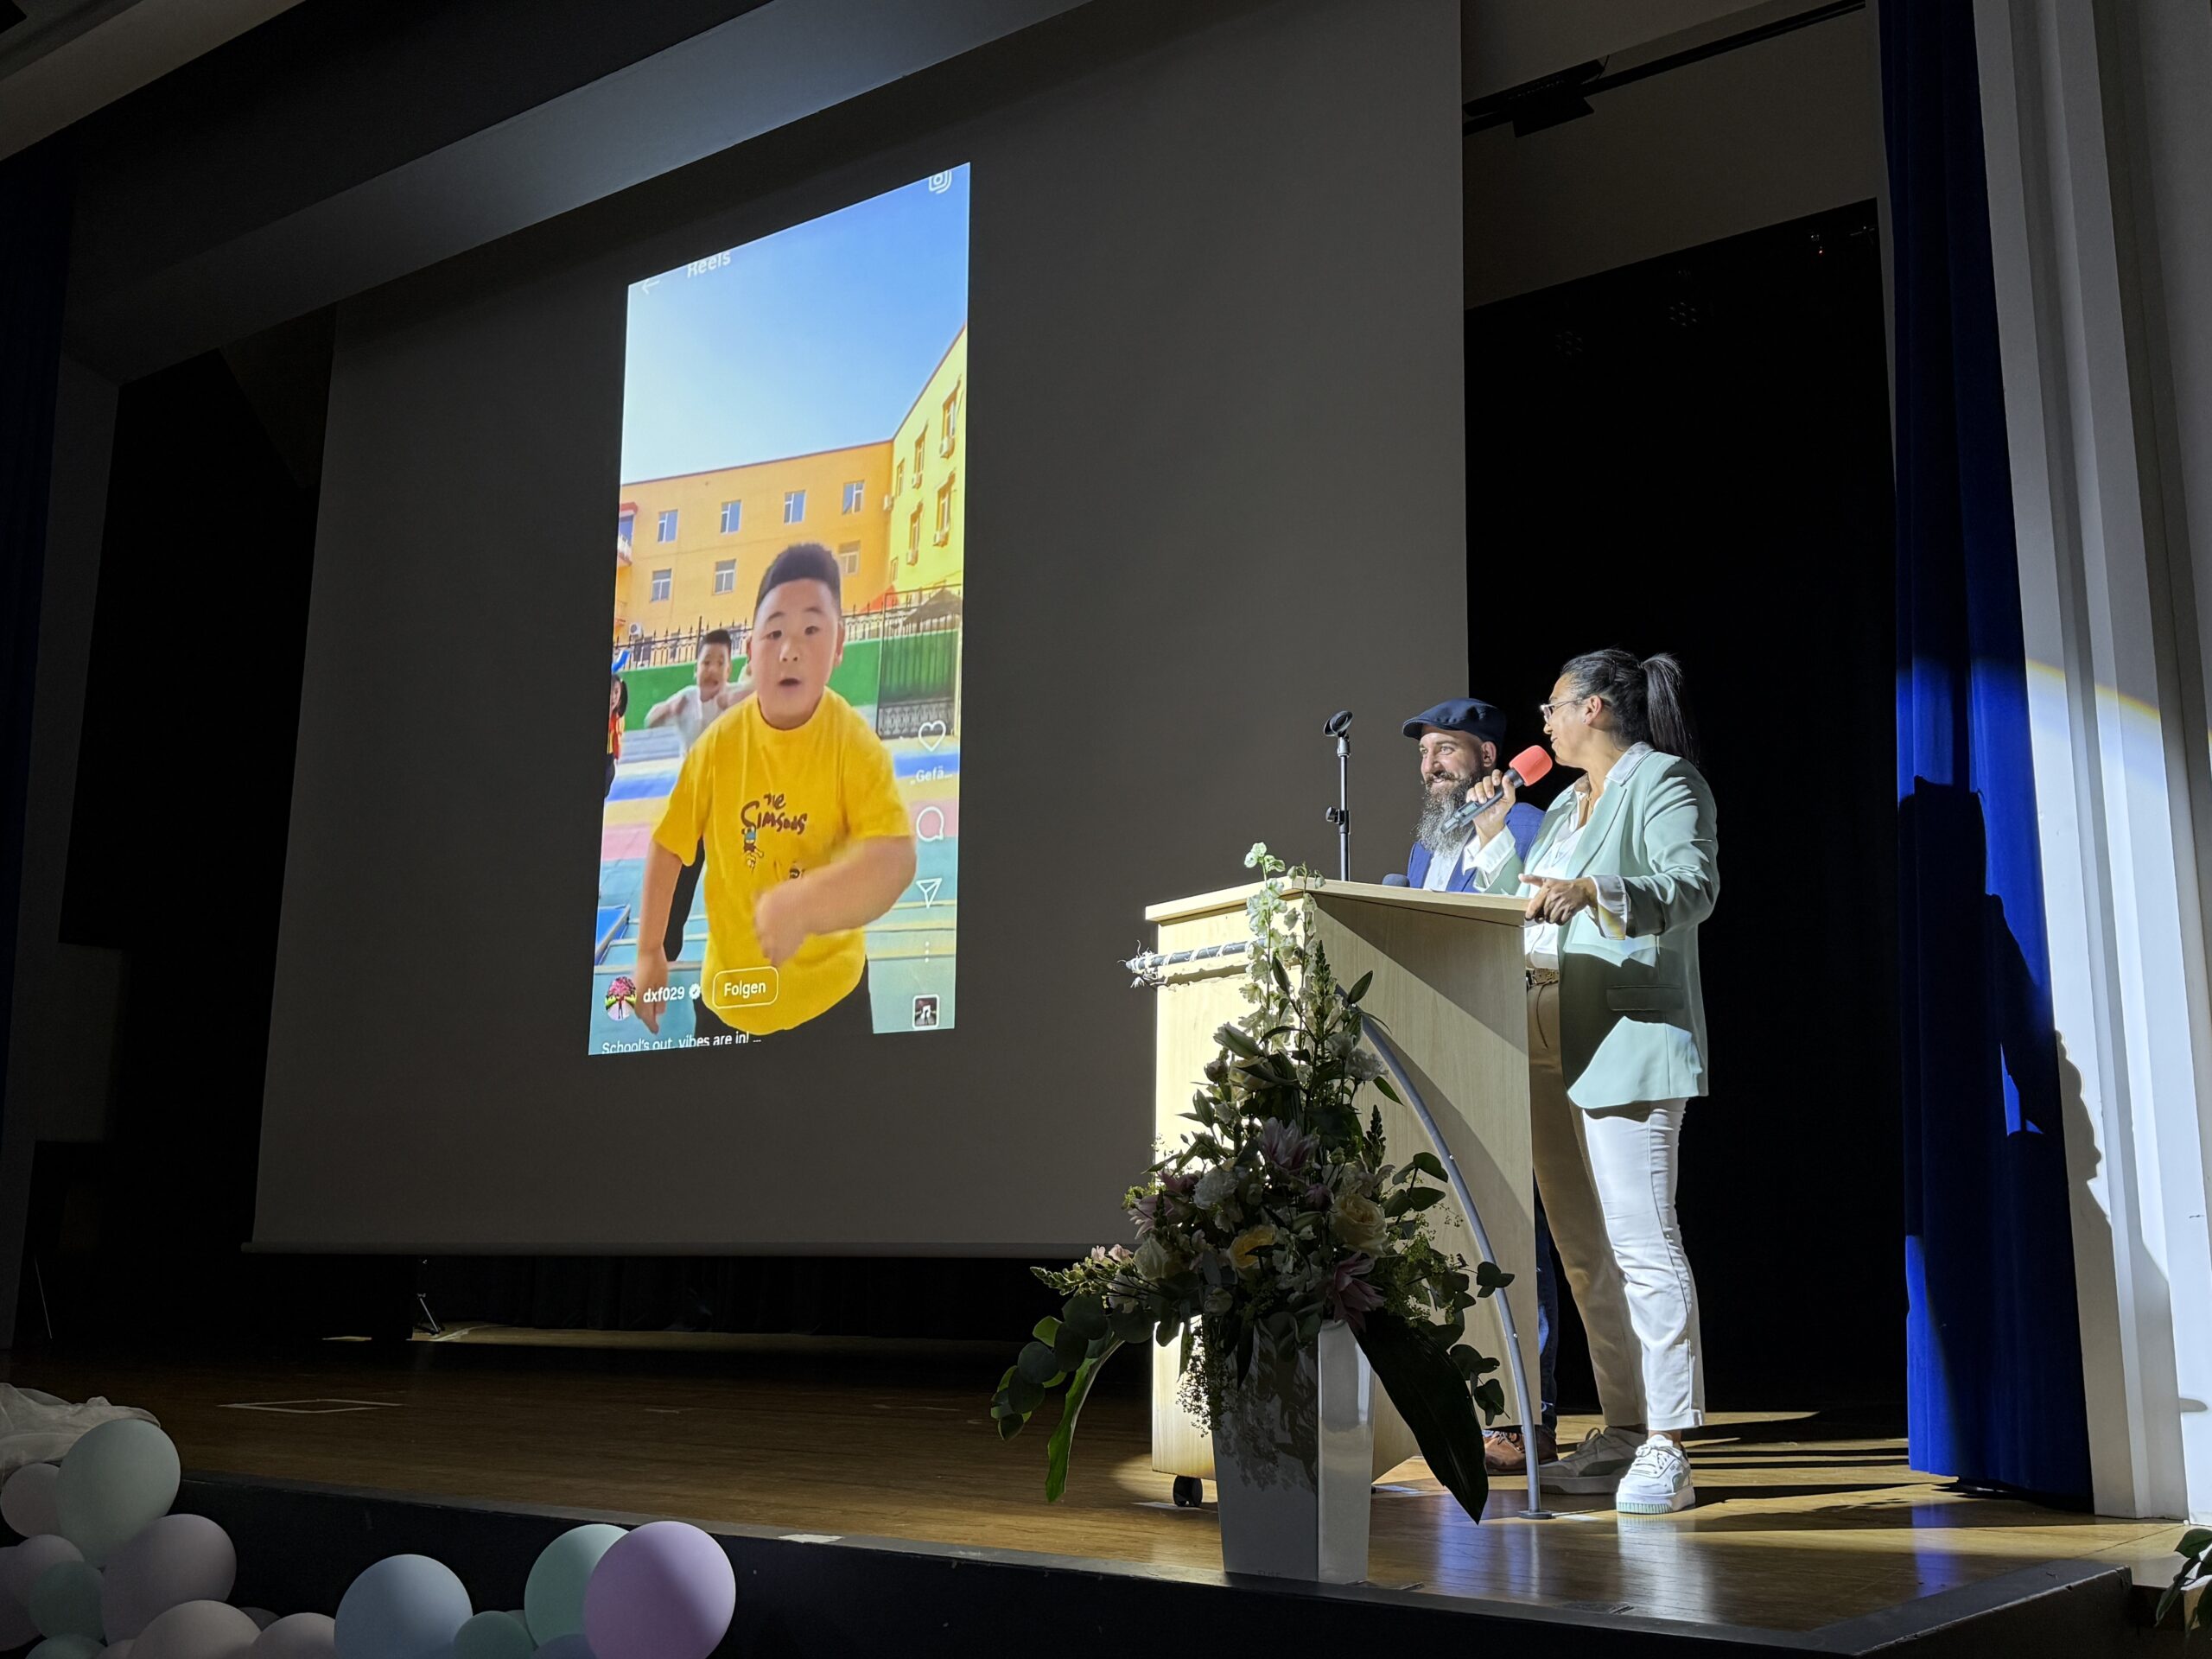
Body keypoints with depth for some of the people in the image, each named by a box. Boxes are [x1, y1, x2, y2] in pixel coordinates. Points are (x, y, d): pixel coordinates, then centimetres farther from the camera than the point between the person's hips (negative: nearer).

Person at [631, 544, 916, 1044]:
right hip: (727, 992, 2)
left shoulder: (857, 746, -17)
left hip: (829, 995, -2)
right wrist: (650, 952, 0)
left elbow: (895, 858, -28)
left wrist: (803, 904, -41)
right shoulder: (718, 743, -10)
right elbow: (667, 847, 1)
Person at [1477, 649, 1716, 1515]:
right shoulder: (1564, 806, 24)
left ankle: (1665, 1450, -7)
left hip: (1628, 1041, -9)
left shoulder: (1664, 780, -2)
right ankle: (1621, 1432, 17)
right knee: (1583, 1248, 10)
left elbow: (1694, 883, -19)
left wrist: (1591, 891, -30)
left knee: (1640, 1241, -11)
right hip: (1550, 1048, 9)